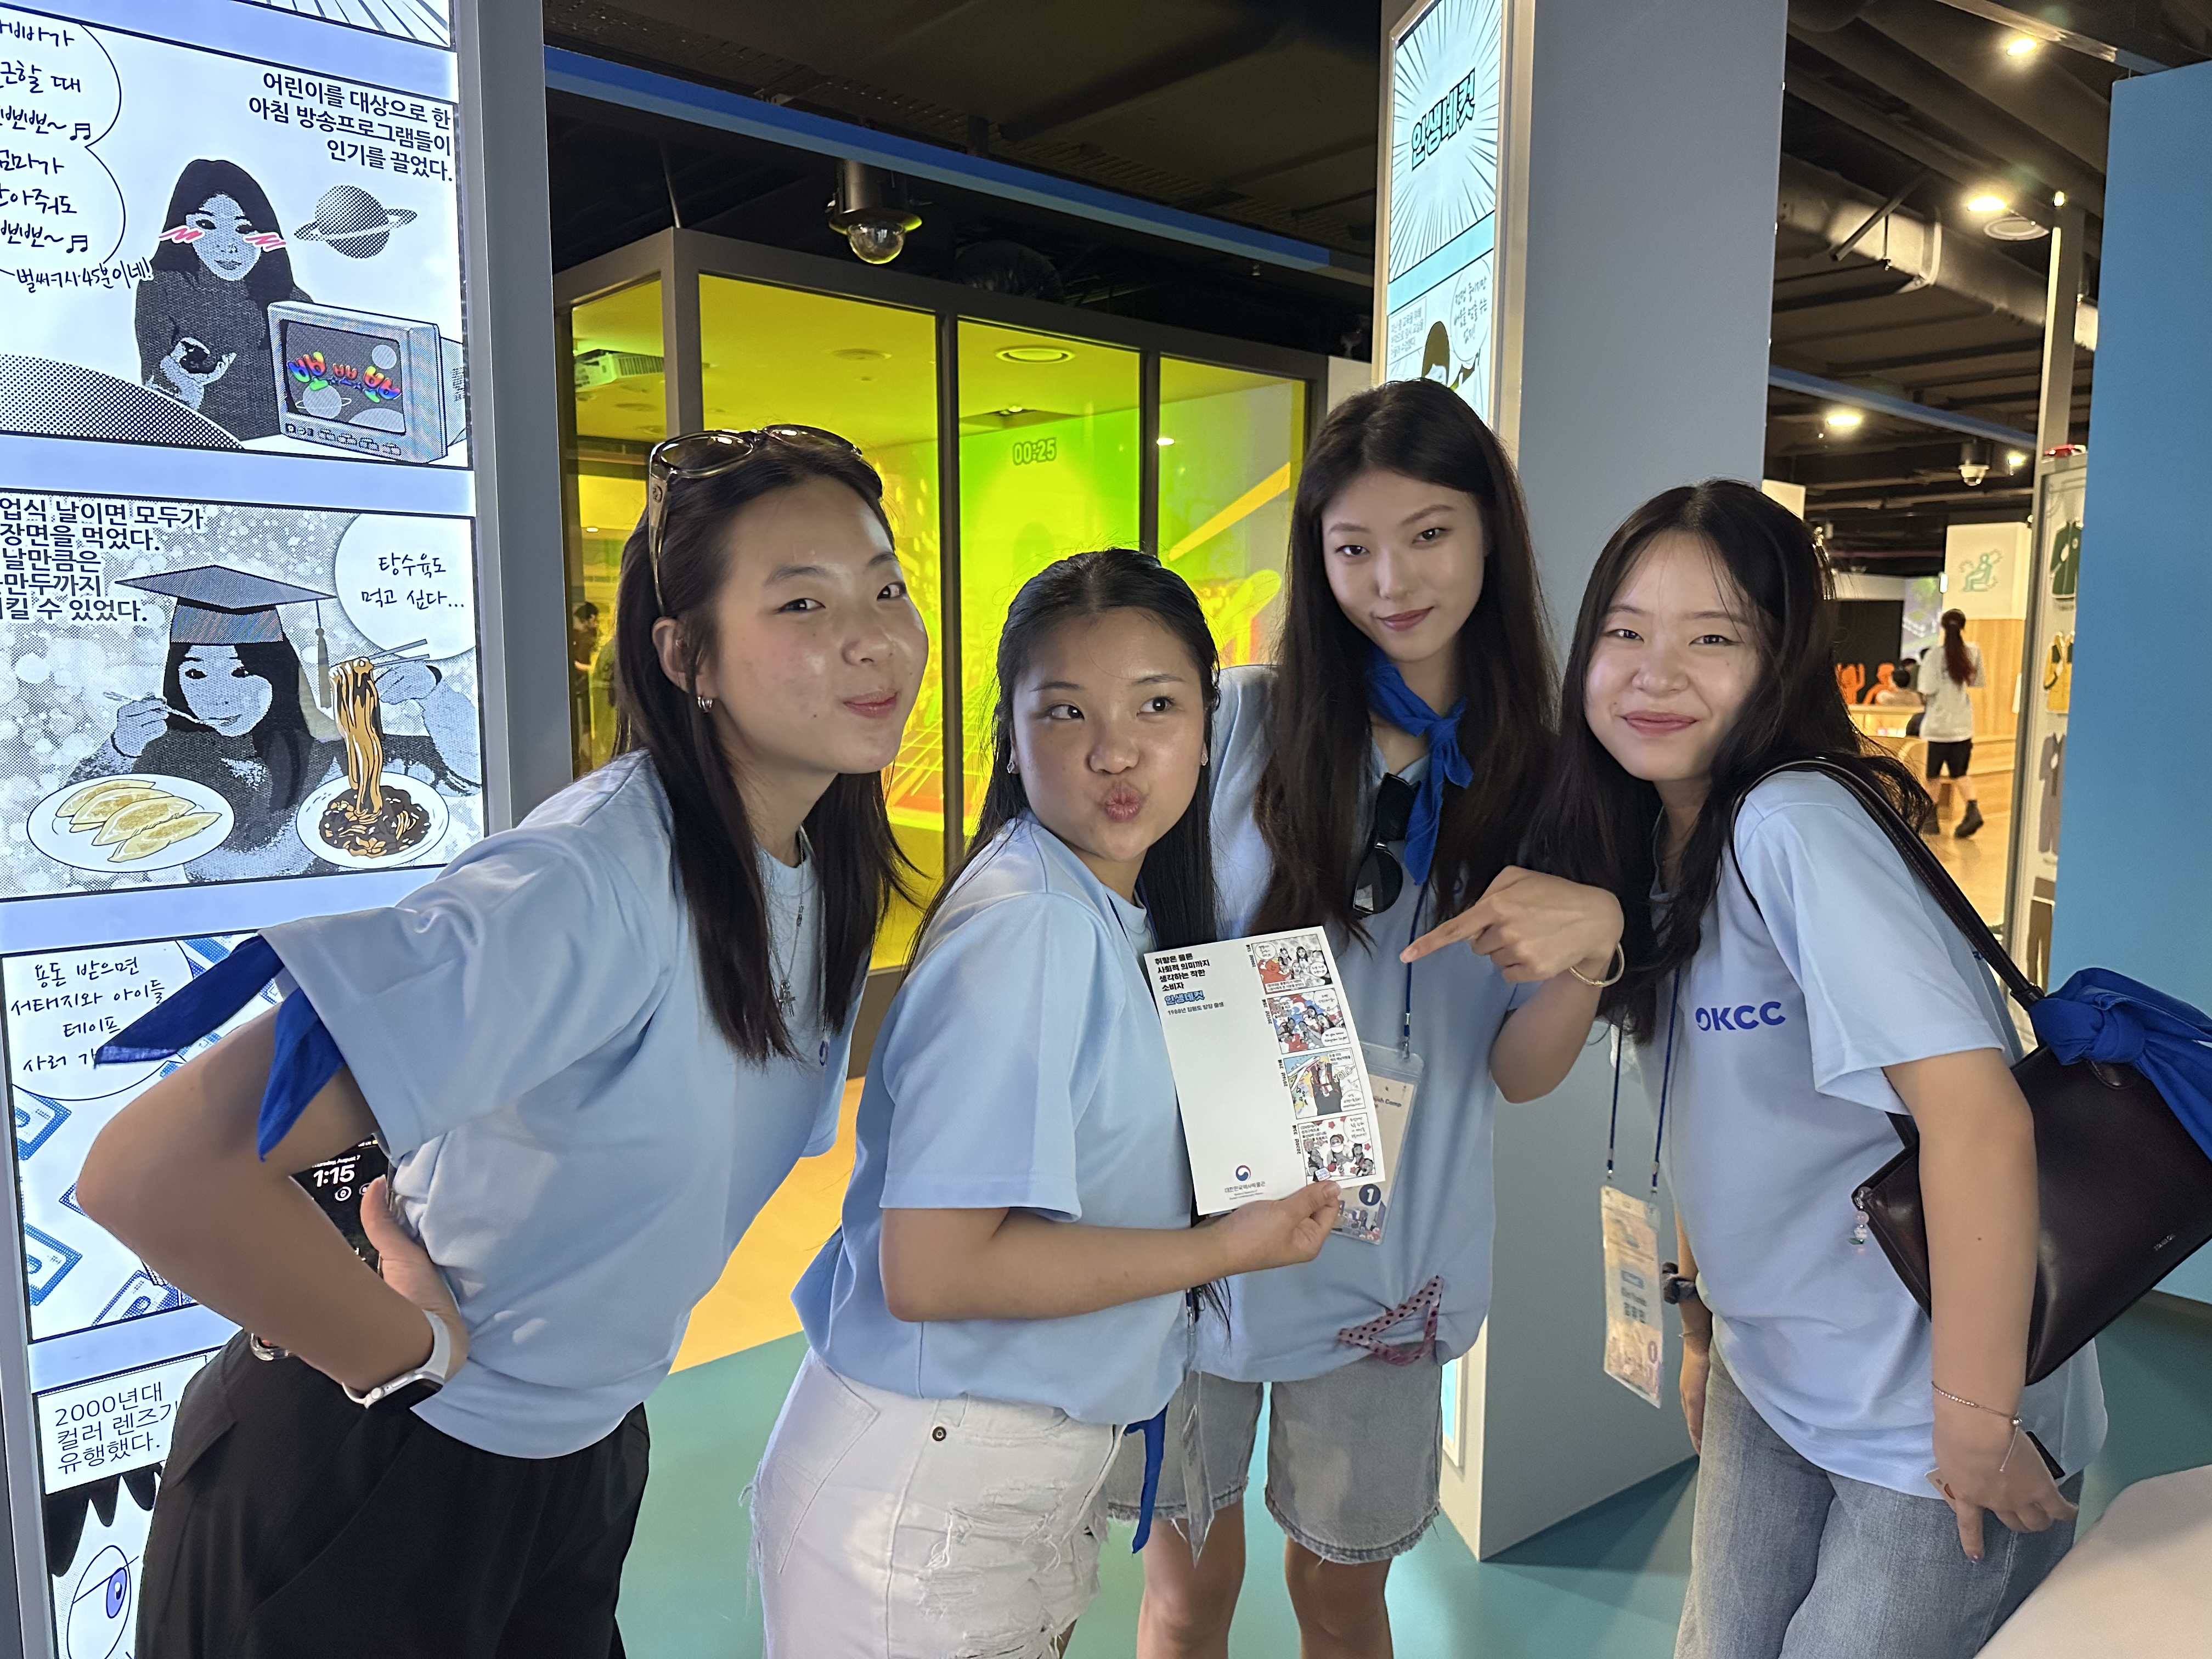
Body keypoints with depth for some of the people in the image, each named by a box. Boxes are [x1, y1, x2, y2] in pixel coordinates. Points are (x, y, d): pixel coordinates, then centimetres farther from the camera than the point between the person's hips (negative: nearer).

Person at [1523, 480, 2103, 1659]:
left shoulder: (1793, 828, -25)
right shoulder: (1648, 846, 0)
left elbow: (1978, 1118, -31)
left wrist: (1979, 1423, -24)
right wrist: (1702, 1312, 12)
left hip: (1921, 1418, -7)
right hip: (1771, 1385, 7)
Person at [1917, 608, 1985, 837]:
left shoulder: (1935, 654, -14)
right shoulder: (1973, 651, -2)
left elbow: (1927, 691, -17)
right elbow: (1977, 682, 10)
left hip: (1938, 724, -3)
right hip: (1962, 724, 3)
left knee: (1934, 774, 11)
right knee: (1961, 773, 13)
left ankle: (1932, 817, 16)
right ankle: (1973, 809, -7)